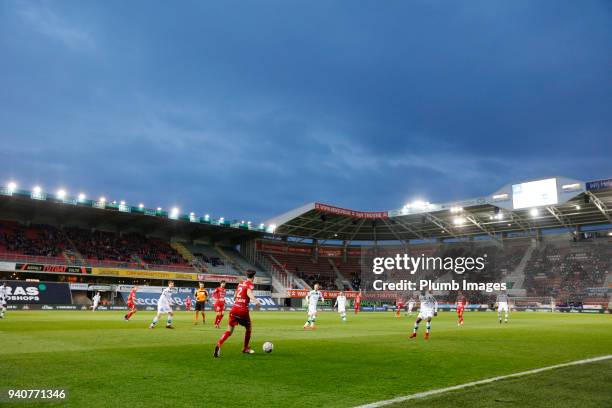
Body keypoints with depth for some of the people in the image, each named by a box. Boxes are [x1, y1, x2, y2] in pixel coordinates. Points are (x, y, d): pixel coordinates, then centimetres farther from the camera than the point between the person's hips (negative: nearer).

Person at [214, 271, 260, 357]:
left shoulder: (241, 283, 16)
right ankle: (245, 348, 29)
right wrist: (255, 300, -43)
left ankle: (219, 344, -21)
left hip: (234, 308, 5)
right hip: (243, 310, -5)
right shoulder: (250, 284, -3)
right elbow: (249, 292, -26)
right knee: (248, 328, 19)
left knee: (229, 330, 3)